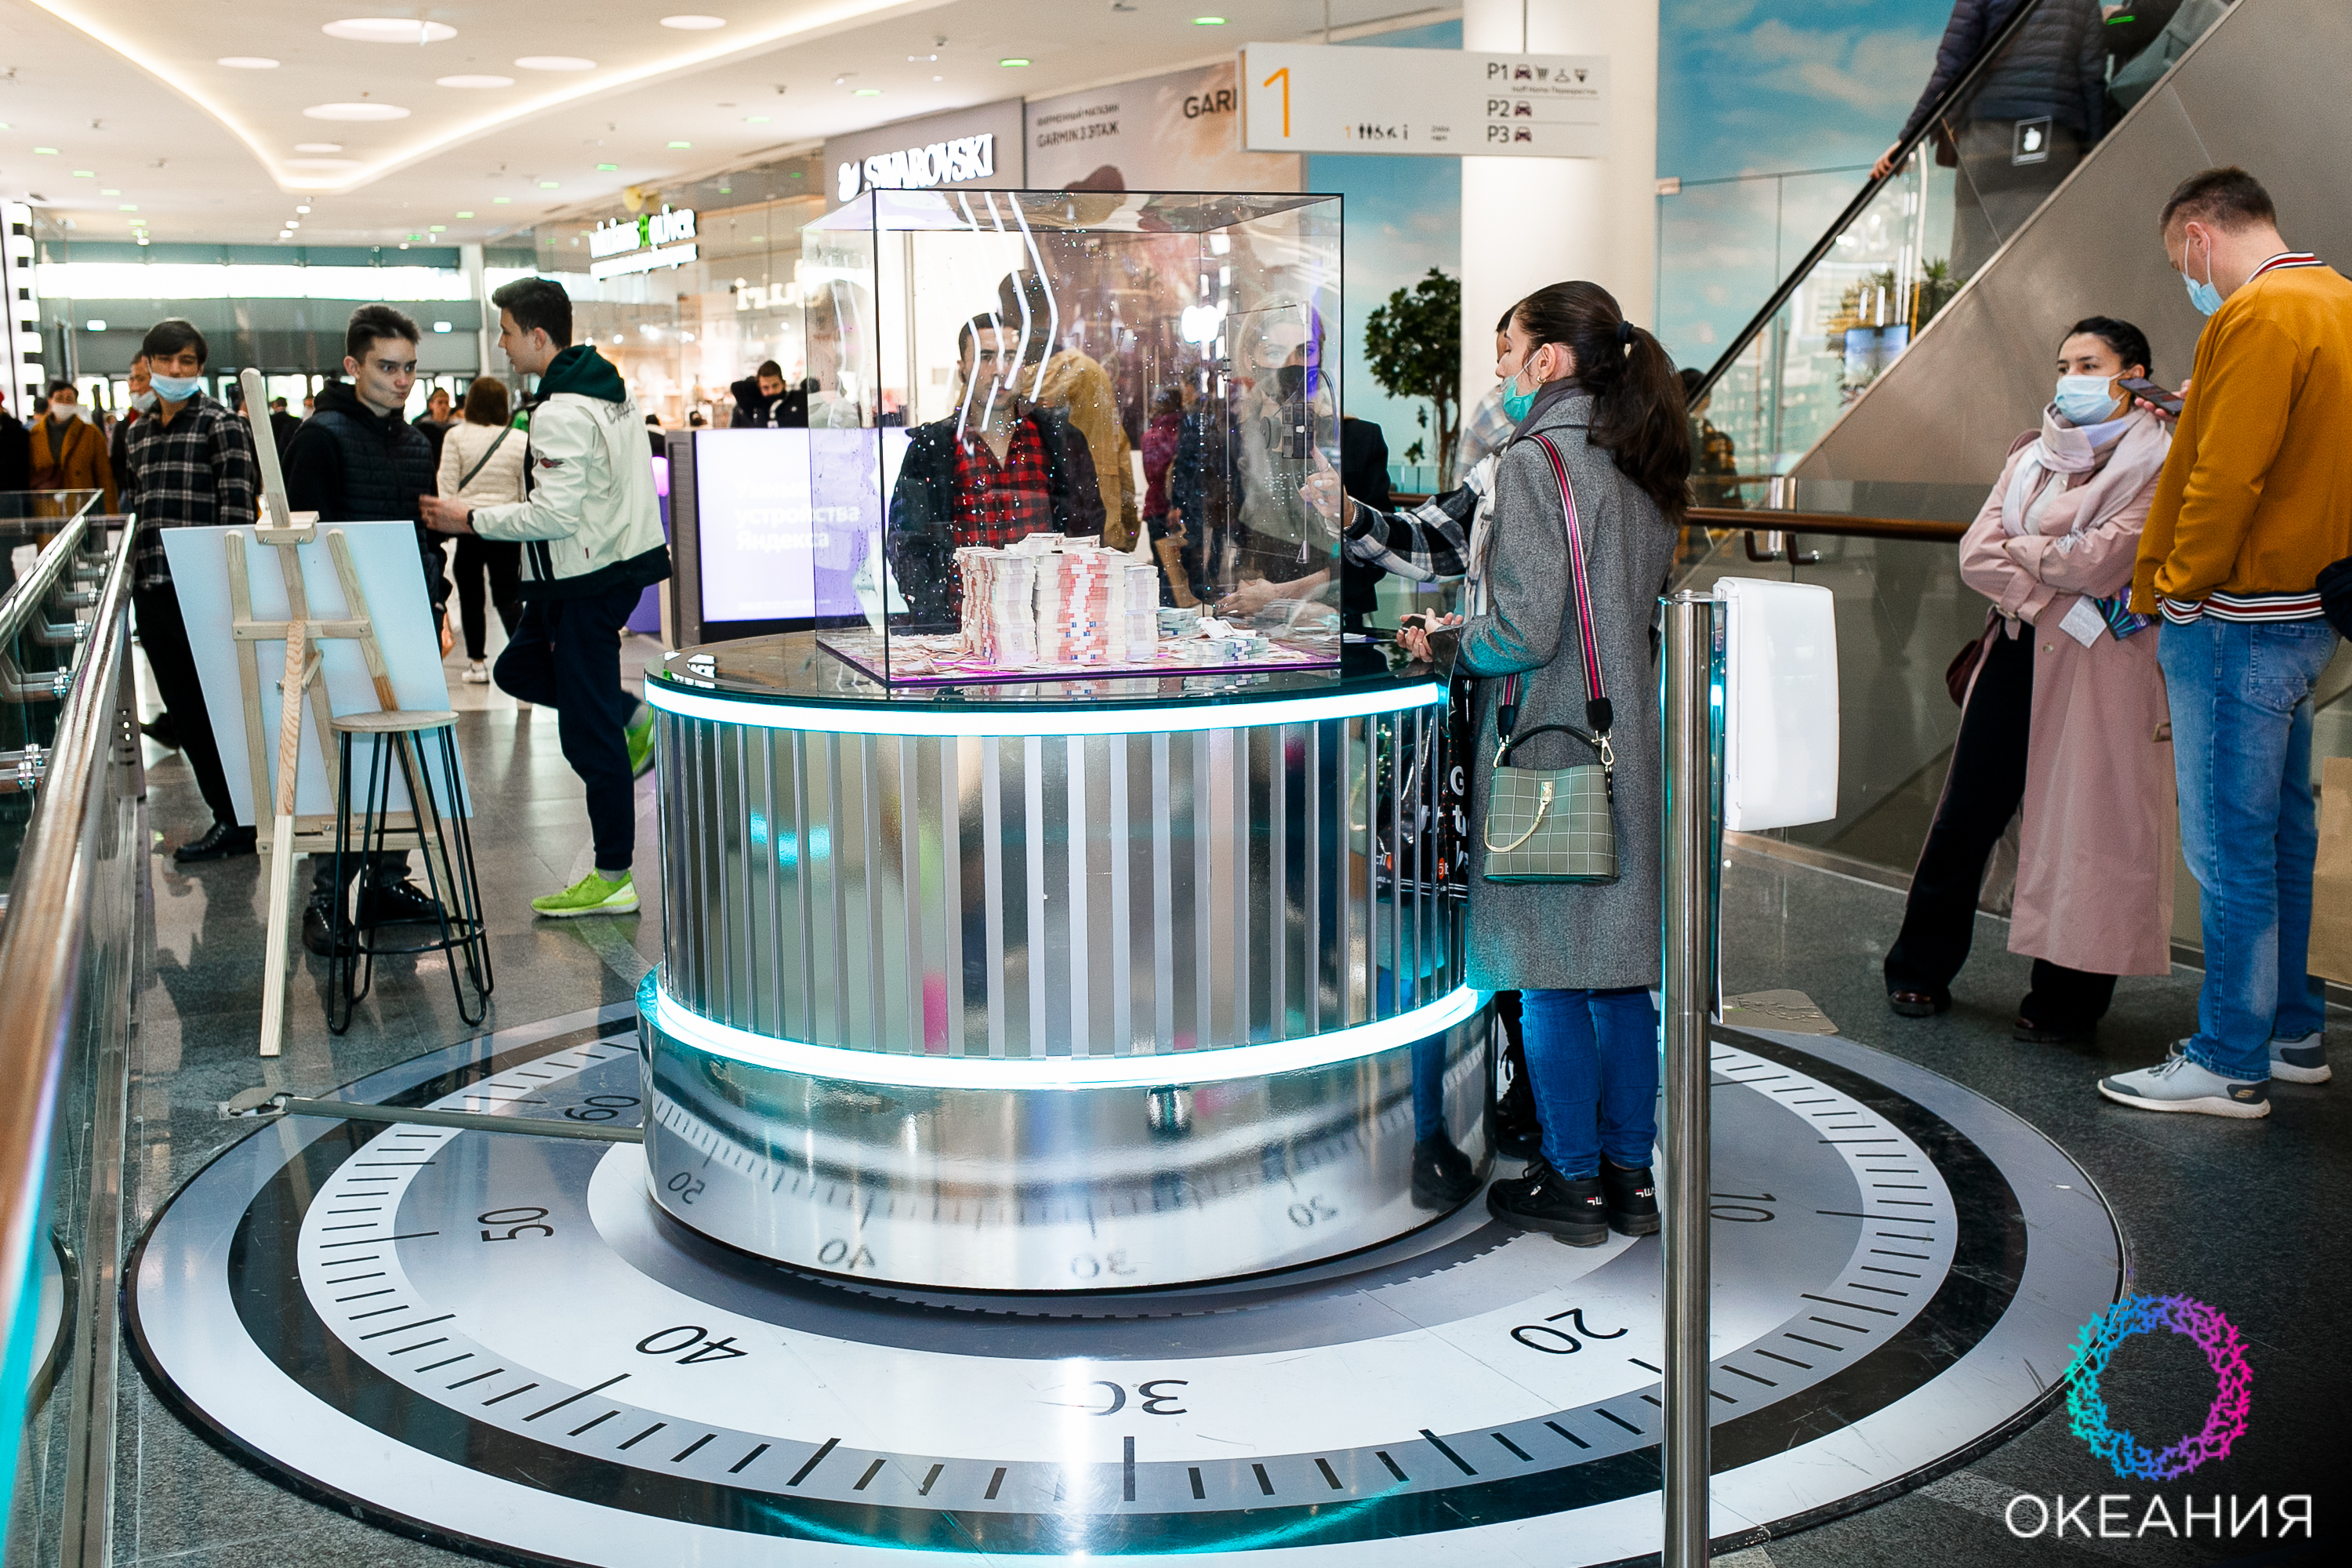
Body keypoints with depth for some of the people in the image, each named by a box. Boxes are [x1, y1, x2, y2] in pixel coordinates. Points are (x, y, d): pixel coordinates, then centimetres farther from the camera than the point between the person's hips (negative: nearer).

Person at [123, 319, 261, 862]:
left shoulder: (221, 425, -5)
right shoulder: (140, 431, 16)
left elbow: (237, 510, -10)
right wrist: (136, 574, 19)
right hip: (153, 589, 7)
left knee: (216, 709, -3)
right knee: (184, 712, 8)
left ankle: (238, 821, 7)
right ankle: (228, 814, 16)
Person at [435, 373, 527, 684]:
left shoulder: (456, 436, -4)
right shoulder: (521, 440, -1)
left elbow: (447, 486, -5)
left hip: (467, 527, -1)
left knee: (471, 597, 9)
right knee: (508, 597, 5)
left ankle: (476, 663, 13)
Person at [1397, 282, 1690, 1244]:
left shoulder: (1535, 461, -14)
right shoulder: (1641, 470, 11)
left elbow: (1525, 630, -20)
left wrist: (1442, 648, -2)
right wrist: (1462, 627, 20)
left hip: (1547, 751, -8)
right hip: (1627, 742, 8)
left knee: (1548, 975, 2)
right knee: (1617, 966, 13)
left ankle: (1573, 1183, 11)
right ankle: (1629, 1173, 21)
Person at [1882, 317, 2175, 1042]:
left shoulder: (2157, 464, -2)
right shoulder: (2032, 455, 15)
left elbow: (2101, 562, -14)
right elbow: (1976, 555, 2)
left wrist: (2019, 550, 0)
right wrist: (2053, 601, -12)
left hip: (2102, 667, -5)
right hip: (2017, 649, 5)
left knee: (2082, 823, -3)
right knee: (1968, 811, 5)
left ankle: (2067, 998, 8)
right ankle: (1921, 968, 18)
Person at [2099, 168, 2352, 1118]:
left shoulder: (2259, 314, -16)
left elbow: (2227, 477, -21)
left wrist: (2168, 588, -10)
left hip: (2237, 622, -10)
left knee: (2230, 848, -4)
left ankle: (2230, 1063, 3)